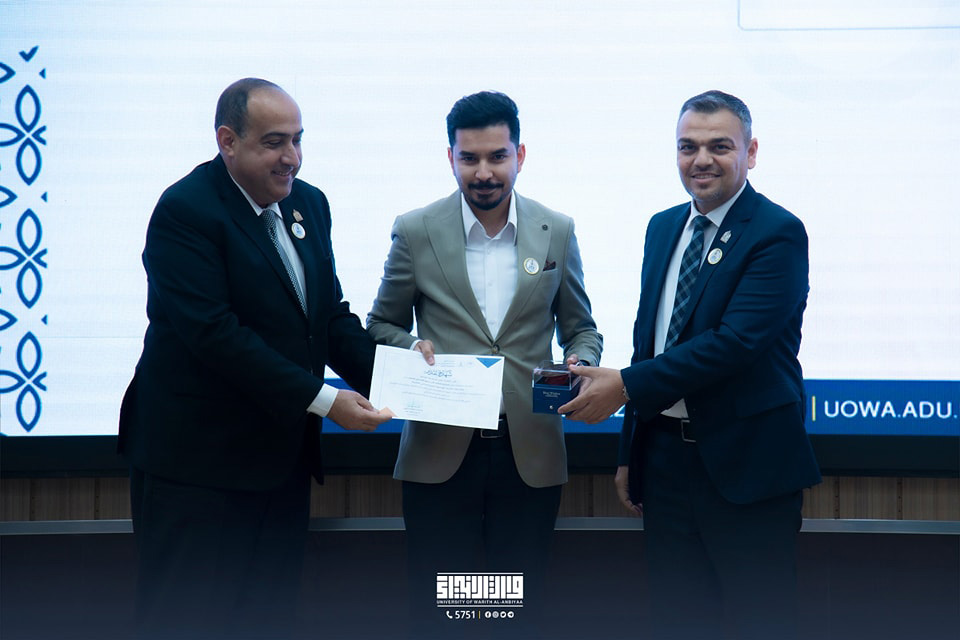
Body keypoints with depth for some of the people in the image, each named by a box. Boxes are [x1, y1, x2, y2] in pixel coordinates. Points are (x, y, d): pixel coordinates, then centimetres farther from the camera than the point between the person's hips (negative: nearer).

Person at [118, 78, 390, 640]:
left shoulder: (309, 203, 10)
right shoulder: (185, 212, -15)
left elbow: (332, 313, 13)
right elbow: (215, 334, -23)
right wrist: (322, 400, -24)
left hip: (283, 459, 8)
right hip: (197, 464, -7)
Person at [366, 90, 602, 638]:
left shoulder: (557, 232, 5)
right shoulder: (415, 232, 1)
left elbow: (581, 328, 12)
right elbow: (382, 325, 10)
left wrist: (581, 364, -10)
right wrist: (412, 347, -12)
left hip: (529, 453, 1)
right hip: (441, 452, -1)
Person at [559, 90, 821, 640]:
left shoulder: (778, 234, -11)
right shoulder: (663, 227, 12)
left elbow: (736, 342, -21)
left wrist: (626, 386, -20)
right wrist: (631, 451, 16)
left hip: (745, 465, -7)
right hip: (665, 459, 7)